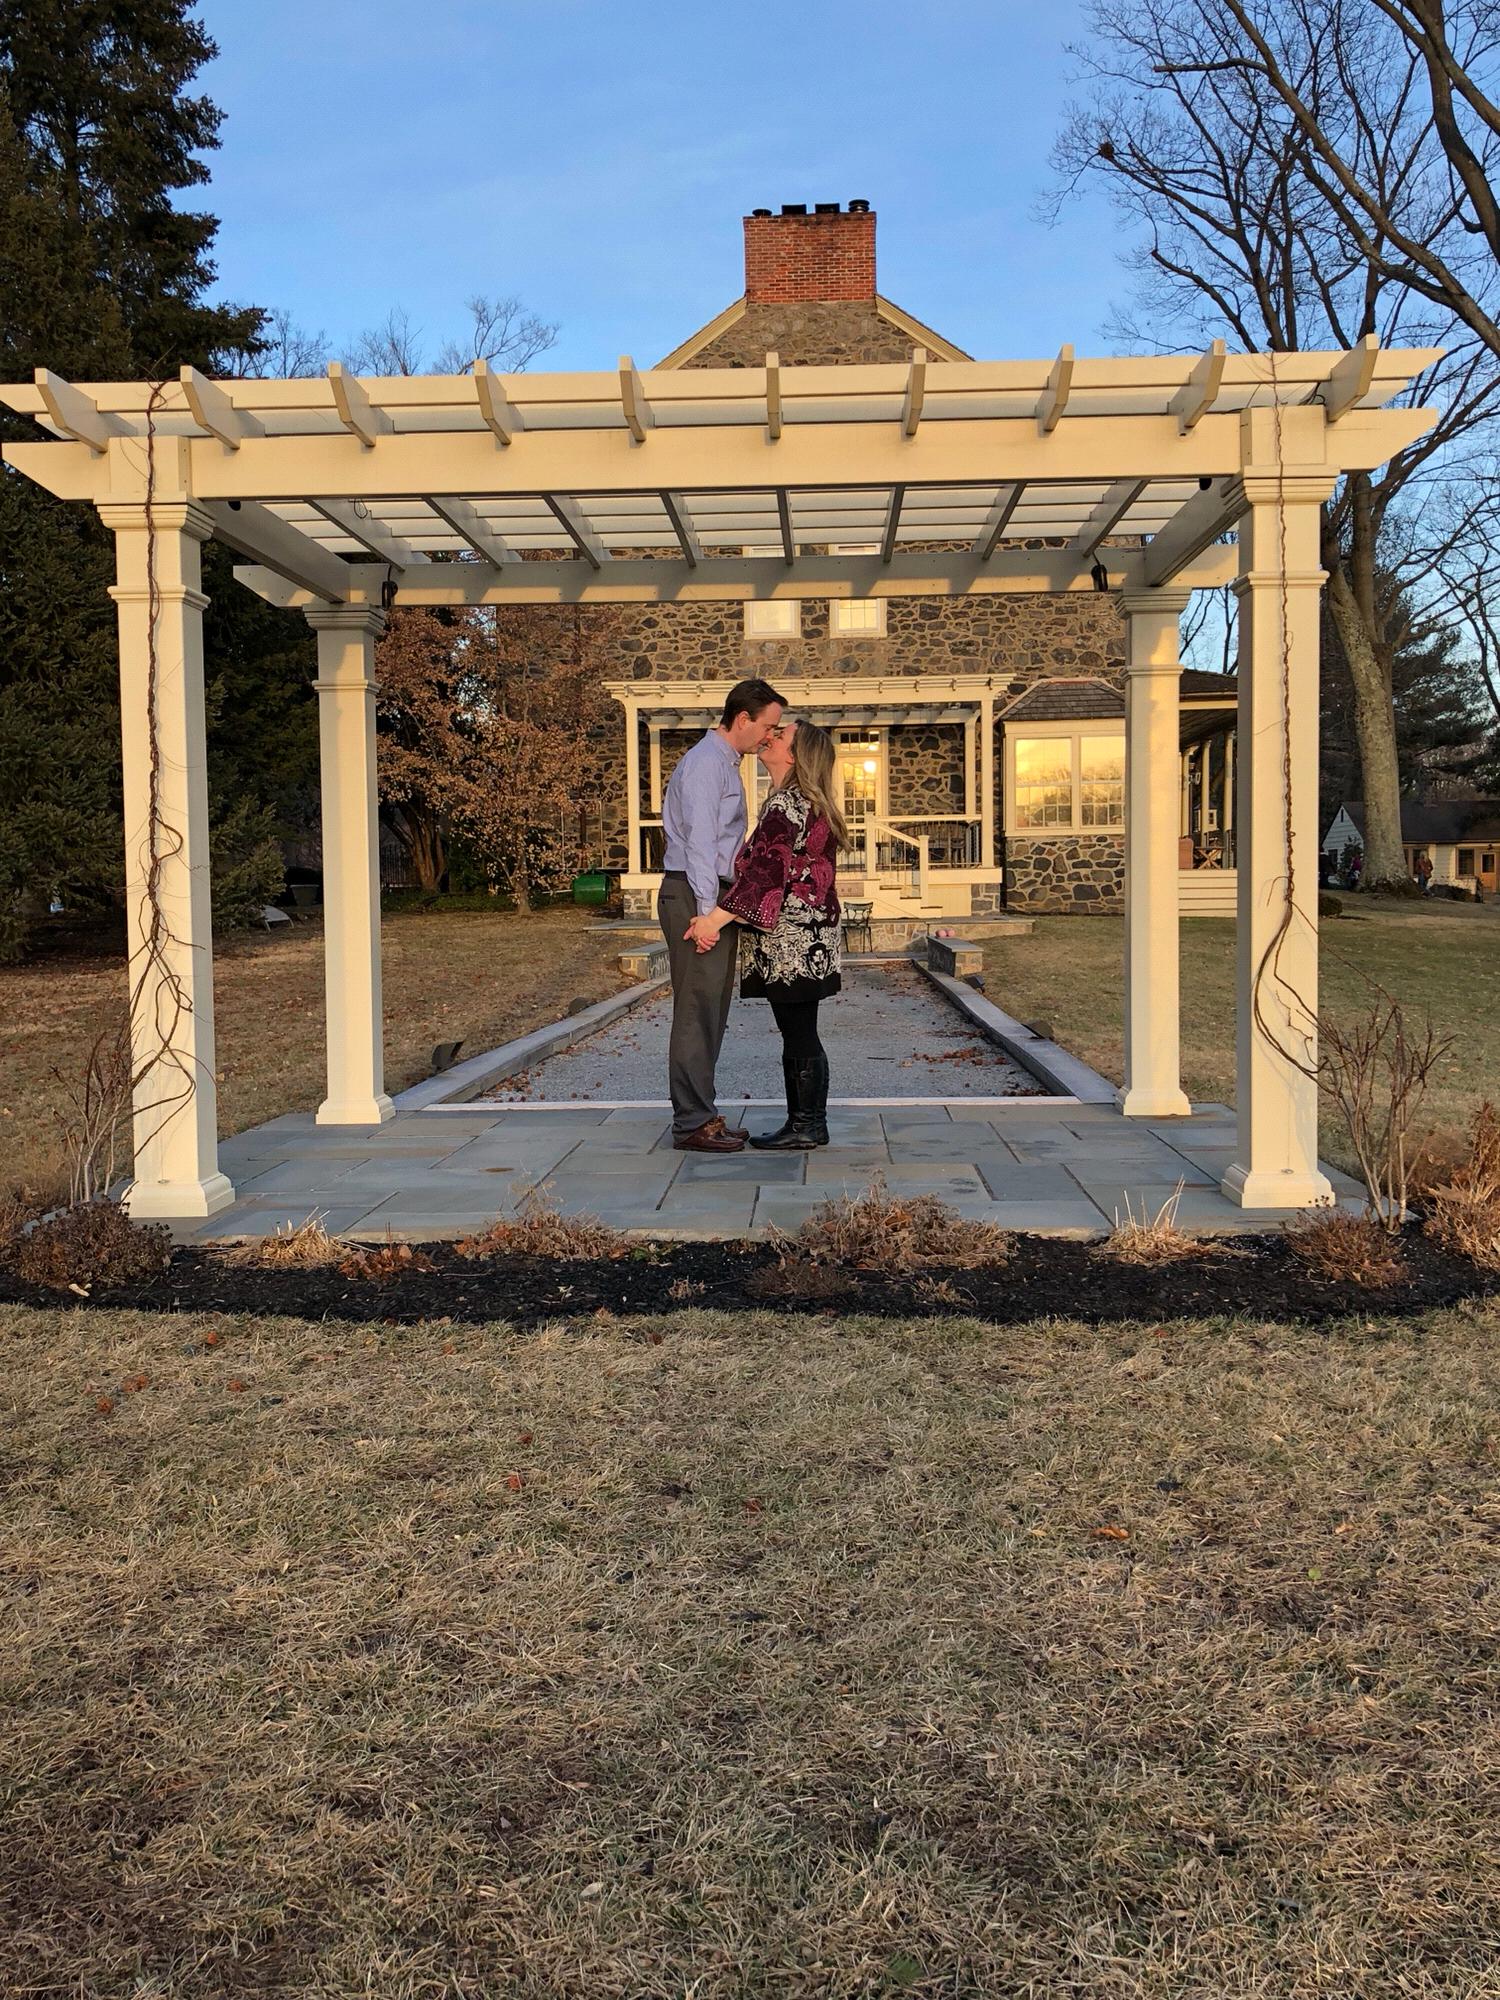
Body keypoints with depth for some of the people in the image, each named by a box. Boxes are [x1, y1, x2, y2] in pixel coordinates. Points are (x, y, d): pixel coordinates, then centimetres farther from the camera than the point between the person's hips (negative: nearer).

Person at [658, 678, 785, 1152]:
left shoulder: (724, 762, 21)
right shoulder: (706, 761, -11)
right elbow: (699, 840, -19)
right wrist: (706, 910, -23)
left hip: (709, 896, 11)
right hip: (695, 895, -11)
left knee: (710, 1010, 12)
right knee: (697, 1011, -8)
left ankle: (701, 1115, 19)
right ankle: (692, 1124, -5)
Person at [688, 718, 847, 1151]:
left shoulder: (787, 804, -15)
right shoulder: (807, 802, 16)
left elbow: (765, 870, -24)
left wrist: (717, 918, -27)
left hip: (792, 940, -10)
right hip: (804, 939, 10)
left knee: (799, 1034, -3)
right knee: (798, 1034, 13)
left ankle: (808, 1127, 4)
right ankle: (806, 1122, 19)